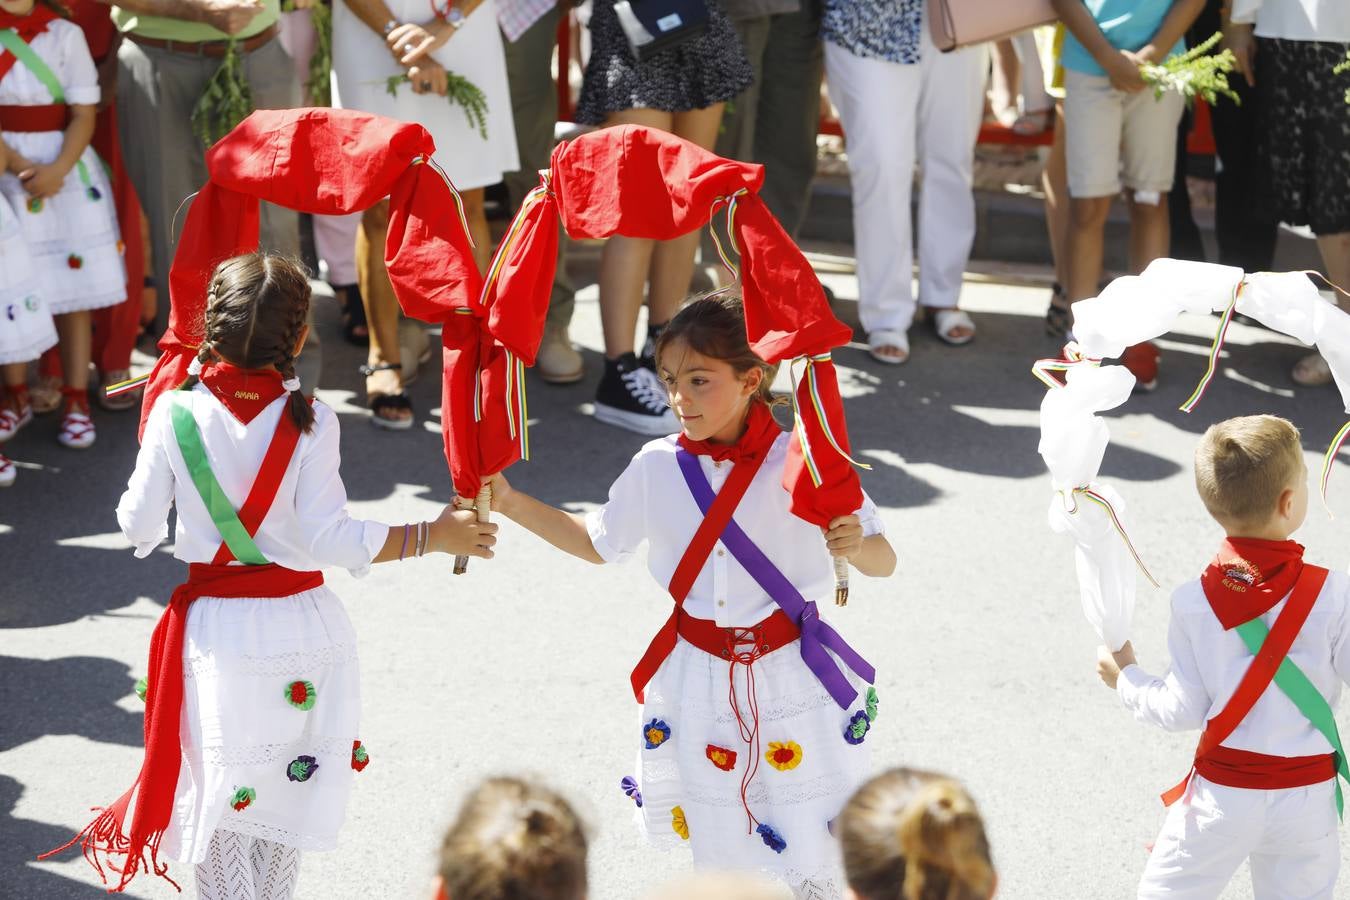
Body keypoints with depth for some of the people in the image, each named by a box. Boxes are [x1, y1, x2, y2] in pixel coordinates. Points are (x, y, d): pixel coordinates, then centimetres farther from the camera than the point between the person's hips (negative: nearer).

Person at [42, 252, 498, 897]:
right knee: (289, 792, 19)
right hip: (302, 628, 0)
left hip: (217, 631, 0)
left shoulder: (175, 413, -12)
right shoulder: (310, 421, -14)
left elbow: (139, 526, -4)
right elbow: (330, 539, -16)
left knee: (221, 798, 14)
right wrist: (434, 536, -6)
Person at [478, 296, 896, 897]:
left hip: (790, 678, -3)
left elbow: (884, 560, -10)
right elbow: (599, 543, 14)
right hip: (697, 682, 3)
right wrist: (510, 503, 7)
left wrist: (856, 548, -33)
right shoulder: (657, 469, -4)